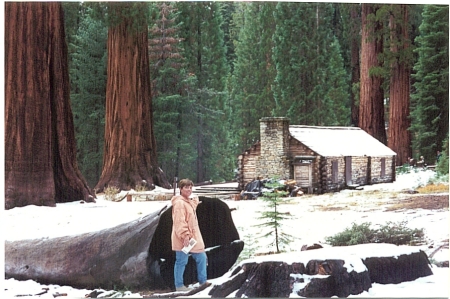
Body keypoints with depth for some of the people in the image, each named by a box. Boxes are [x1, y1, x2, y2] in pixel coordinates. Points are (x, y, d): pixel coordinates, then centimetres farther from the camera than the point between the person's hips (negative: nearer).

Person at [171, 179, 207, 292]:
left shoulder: (189, 201, 16)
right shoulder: (179, 203, -16)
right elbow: (179, 221, -22)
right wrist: (185, 236, -26)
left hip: (193, 236, 10)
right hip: (183, 239, -10)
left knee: (201, 257, 14)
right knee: (181, 261, -2)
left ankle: (203, 281, 24)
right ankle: (179, 286, 7)